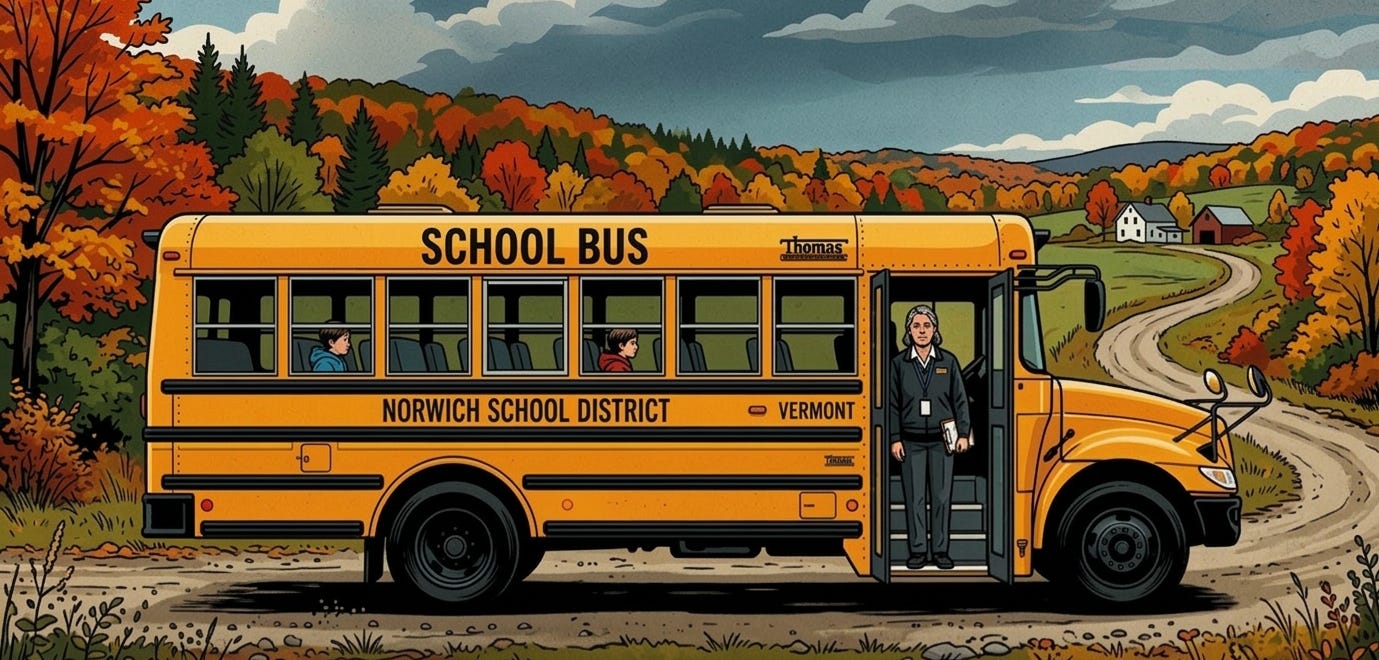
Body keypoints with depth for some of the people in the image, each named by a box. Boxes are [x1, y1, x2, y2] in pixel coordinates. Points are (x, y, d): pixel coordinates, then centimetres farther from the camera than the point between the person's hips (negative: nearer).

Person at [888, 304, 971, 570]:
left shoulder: (948, 361, 4)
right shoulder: (899, 363, 2)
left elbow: (960, 400, 6)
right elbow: (892, 404, 3)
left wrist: (963, 434, 0)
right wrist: (894, 439, -3)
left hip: (941, 439, 0)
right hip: (911, 441, 0)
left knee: (942, 496, 2)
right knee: (915, 497, 2)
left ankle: (941, 550, 10)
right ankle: (918, 550, 8)